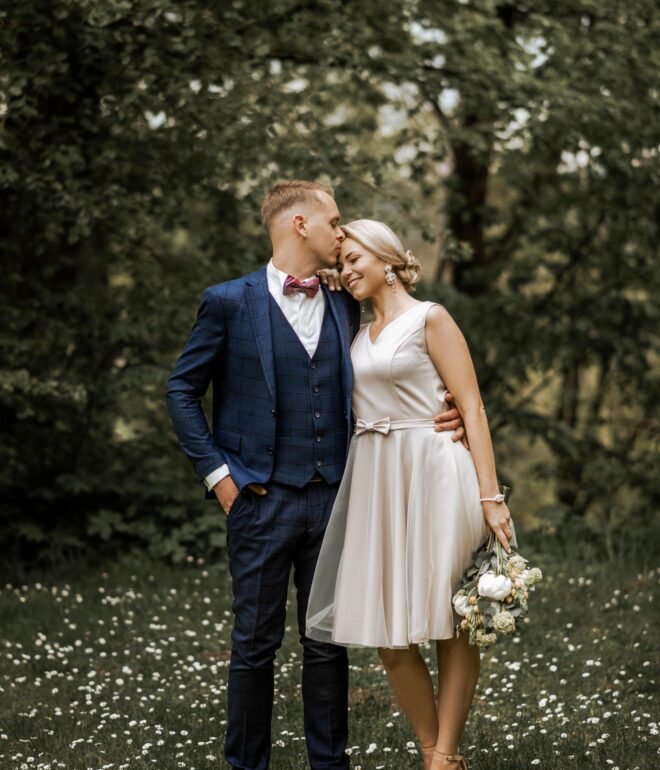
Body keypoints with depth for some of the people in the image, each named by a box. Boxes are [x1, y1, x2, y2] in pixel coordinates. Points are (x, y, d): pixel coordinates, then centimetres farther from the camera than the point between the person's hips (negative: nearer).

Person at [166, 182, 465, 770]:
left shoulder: (345, 307, 11)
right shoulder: (230, 302, -2)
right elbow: (183, 390, 3)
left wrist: (439, 412, 2)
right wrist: (216, 472, -4)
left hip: (331, 499, 4)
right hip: (262, 500, -4)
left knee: (328, 640, 9)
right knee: (256, 642, 4)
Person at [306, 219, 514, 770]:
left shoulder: (429, 319, -1)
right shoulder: (361, 336, 18)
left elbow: (472, 407, -7)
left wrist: (489, 496, -15)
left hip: (431, 475, -6)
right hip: (375, 481, 6)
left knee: (451, 622, -1)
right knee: (389, 632, 3)